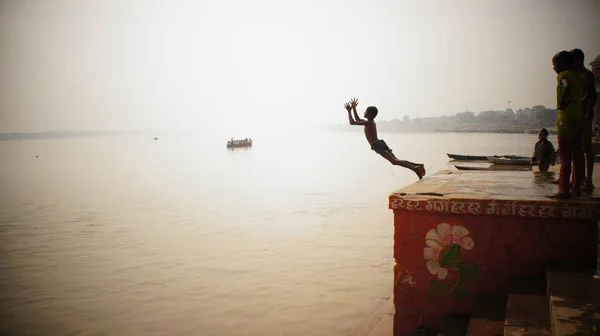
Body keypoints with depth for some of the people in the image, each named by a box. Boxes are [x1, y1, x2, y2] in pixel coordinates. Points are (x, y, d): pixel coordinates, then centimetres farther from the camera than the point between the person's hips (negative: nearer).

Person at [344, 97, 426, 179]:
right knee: (396, 160, 5)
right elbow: (357, 120, 35)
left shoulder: (368, 123, -6)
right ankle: (418, 165, -3)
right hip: (381, 144, 9)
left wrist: (349, 111, 2)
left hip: (378, 146, -9)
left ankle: (414, 168, -36)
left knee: (394, 161, -22)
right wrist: (354, 108, 31)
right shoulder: (372, 122, 21)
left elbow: (352, 122, -9)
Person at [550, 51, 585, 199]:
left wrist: (561, 104, -22)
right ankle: (575, 188, 17)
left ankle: (564, 191, -7)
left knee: (565, 158, -8)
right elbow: (582, 95, 25)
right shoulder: (576, 77, 18)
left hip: (567, 119, -9)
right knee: (576, 156, 11)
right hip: (578, 117, 9)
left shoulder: (563, 75, -9)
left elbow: (567, 86, -32)